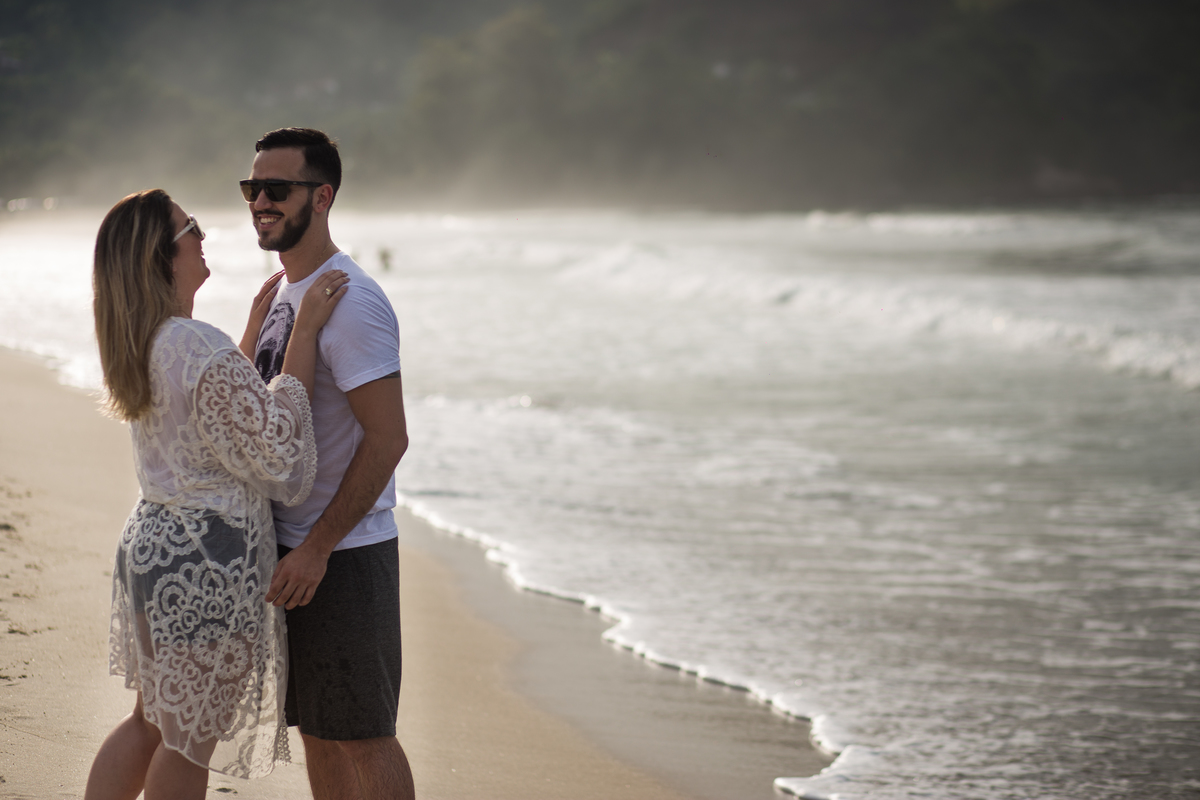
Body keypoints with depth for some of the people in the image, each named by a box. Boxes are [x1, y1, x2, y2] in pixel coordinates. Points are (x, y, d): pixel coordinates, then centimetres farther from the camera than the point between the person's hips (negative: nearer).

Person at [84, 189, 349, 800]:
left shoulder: (141, 343, 7)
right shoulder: (202, 348, -23)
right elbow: (276, 448, -18)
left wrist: (254, 333, 23)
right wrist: (304, 332, -17)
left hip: (150, 539, 9)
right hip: (208, 560, -9)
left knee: (151, 721, 20)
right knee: (191, 740, 5)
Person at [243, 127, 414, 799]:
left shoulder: (350, 302, -18)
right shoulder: (285, 294, 13)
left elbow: (388, 439, -22)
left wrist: (317, 548, -22)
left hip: (344, 553, -9)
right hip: (291, 545, 9)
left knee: (362, 736, -3)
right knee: (316, 727, 15)